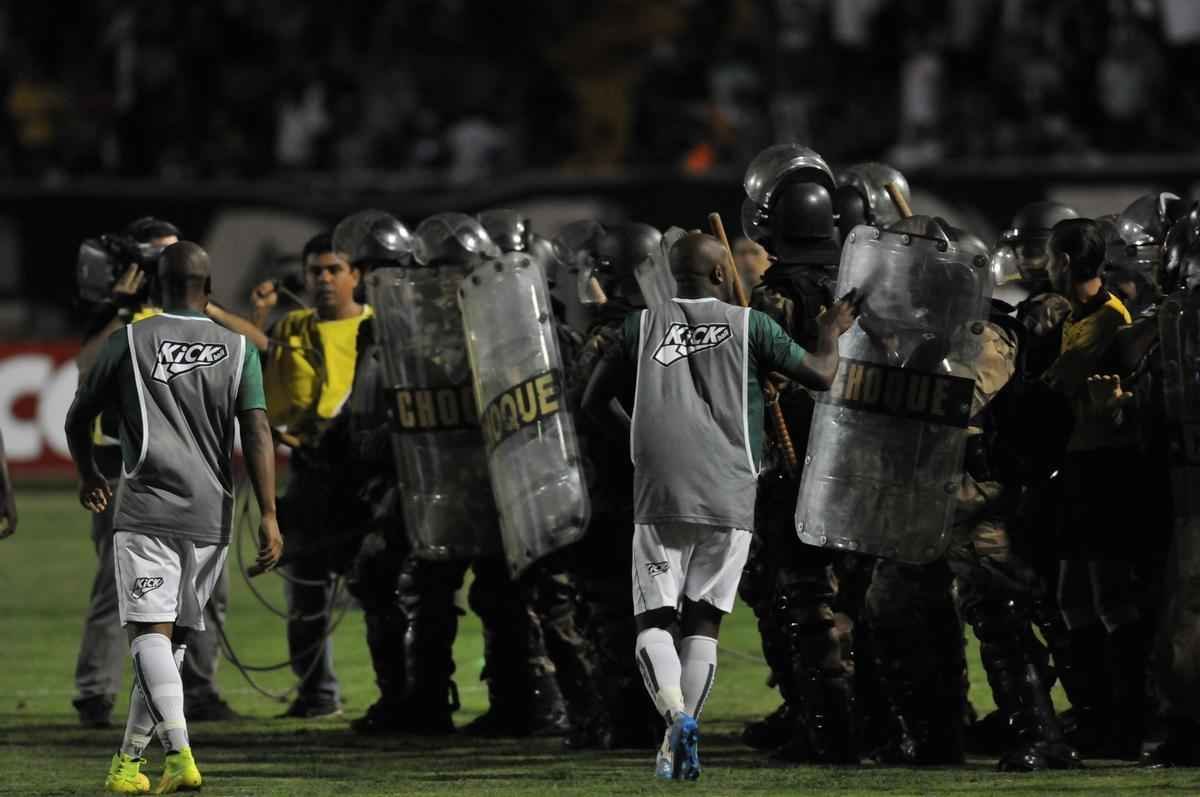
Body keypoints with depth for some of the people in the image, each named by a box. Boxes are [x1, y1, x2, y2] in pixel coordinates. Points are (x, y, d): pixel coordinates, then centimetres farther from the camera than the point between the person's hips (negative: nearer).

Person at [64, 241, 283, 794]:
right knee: (174, 638, 13)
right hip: (211, 516, 3)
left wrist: (89, 478, 32)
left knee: (150, 633, -10)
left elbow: (77, 420, 12)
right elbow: (257, 433, -3)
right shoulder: (238, 350, 8)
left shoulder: (128, 342, 4)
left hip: (146, 508, -3)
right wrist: (269, 516, -5)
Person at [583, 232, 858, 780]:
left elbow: (593, 402, 16)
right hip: (730, 498, 0)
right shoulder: (748, 325, 4)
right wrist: (831, 334, 27)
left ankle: (677, 716, -24)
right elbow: (820, 376, 6)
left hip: (661, 496, 0)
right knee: (702, 622, 9)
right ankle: (680, 749, -1)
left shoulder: (643, 325, 9)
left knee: (654, 620, 3)